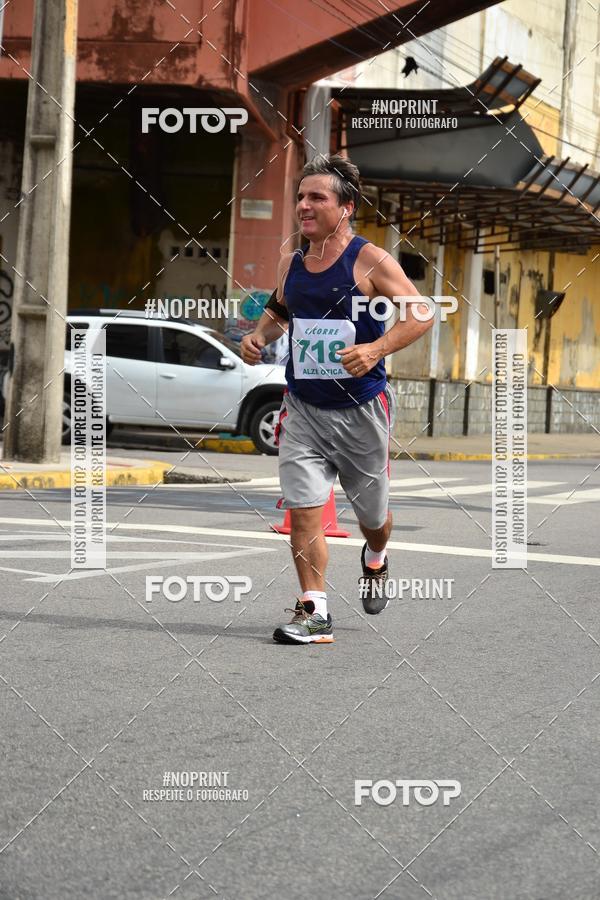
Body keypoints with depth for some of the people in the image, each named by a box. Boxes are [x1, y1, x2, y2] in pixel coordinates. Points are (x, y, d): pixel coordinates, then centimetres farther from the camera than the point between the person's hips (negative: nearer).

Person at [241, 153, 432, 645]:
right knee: (302, 508, -11)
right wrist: (260, 335, 3)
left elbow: (422, 314, -13)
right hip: (302, 408, 3)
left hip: (361, 407, -3)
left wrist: (376, 350, -27)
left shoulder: (370, 261, -11)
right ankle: (314, 611, -5)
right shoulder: (290, 264, 6)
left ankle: (375, 561, 48)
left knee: (372, 513, 13)